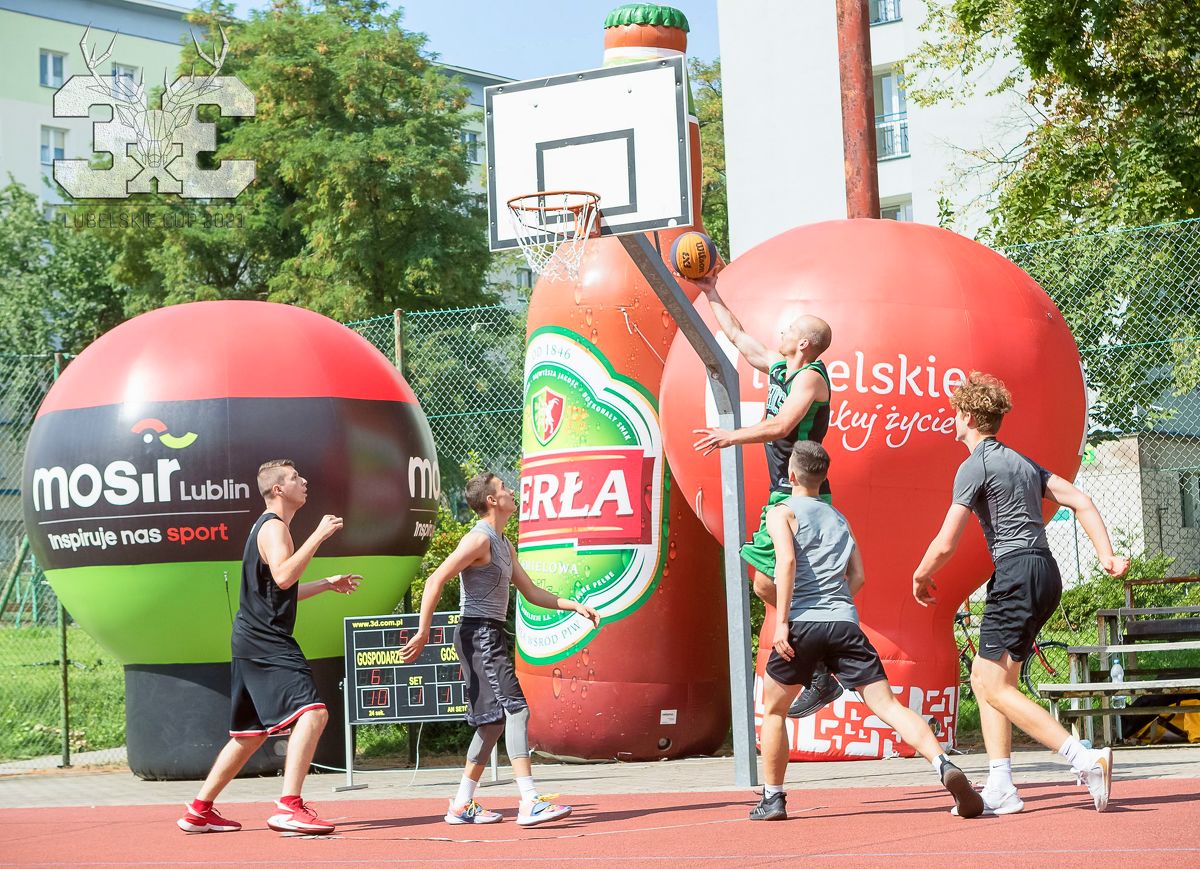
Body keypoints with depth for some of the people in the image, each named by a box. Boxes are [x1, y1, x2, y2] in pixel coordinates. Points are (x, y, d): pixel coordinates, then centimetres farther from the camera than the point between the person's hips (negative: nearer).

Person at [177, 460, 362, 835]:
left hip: (253, 644, 11)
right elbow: (283, 576, -28)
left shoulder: (270, 527, 23)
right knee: (312, 711, -21)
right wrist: (318, 535, -24)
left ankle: (199, 811, 22)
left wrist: (327, 584, 28)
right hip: (266, 642, -11)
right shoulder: (274, 527, -9)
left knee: (251, 733, 17)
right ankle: (289, 807, -30)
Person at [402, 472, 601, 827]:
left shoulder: (504, 546, 19)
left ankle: (462, 805, 17)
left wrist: (575, 606, 14)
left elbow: (531, 592, 23)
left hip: (490, 636, 11)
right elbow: (435, 580, -18)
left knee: (493, 721, 12)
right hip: (479, 634, -11)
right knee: (516, 710, -17)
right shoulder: (479, 539, -12)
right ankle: (530, 803, -24)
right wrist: (423, 631, -21)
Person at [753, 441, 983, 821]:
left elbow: (786, 560, -11)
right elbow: (859, 577, 19)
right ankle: (945, 766, -28)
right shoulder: (839, 518, 24)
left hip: (802, 623, -3)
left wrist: (781, 621, -15)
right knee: (888, 705, -7)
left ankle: (772, 799, 16)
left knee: (773, 710, 17)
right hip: (845, 624, 3)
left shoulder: (782, 512, 8)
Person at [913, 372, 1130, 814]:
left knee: (994, 686, -9)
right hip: (1045, 573, 9)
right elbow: (1080, 500, 14)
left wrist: (920, 578, 9)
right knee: (984, 677, 13)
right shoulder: (1022, 462, 21)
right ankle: (1000, 789, 8)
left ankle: (1086, 758, -19)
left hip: (1018, 574, -9)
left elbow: (945, 545, -9)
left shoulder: (975, 466, -6)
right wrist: (1106, 556, 9)